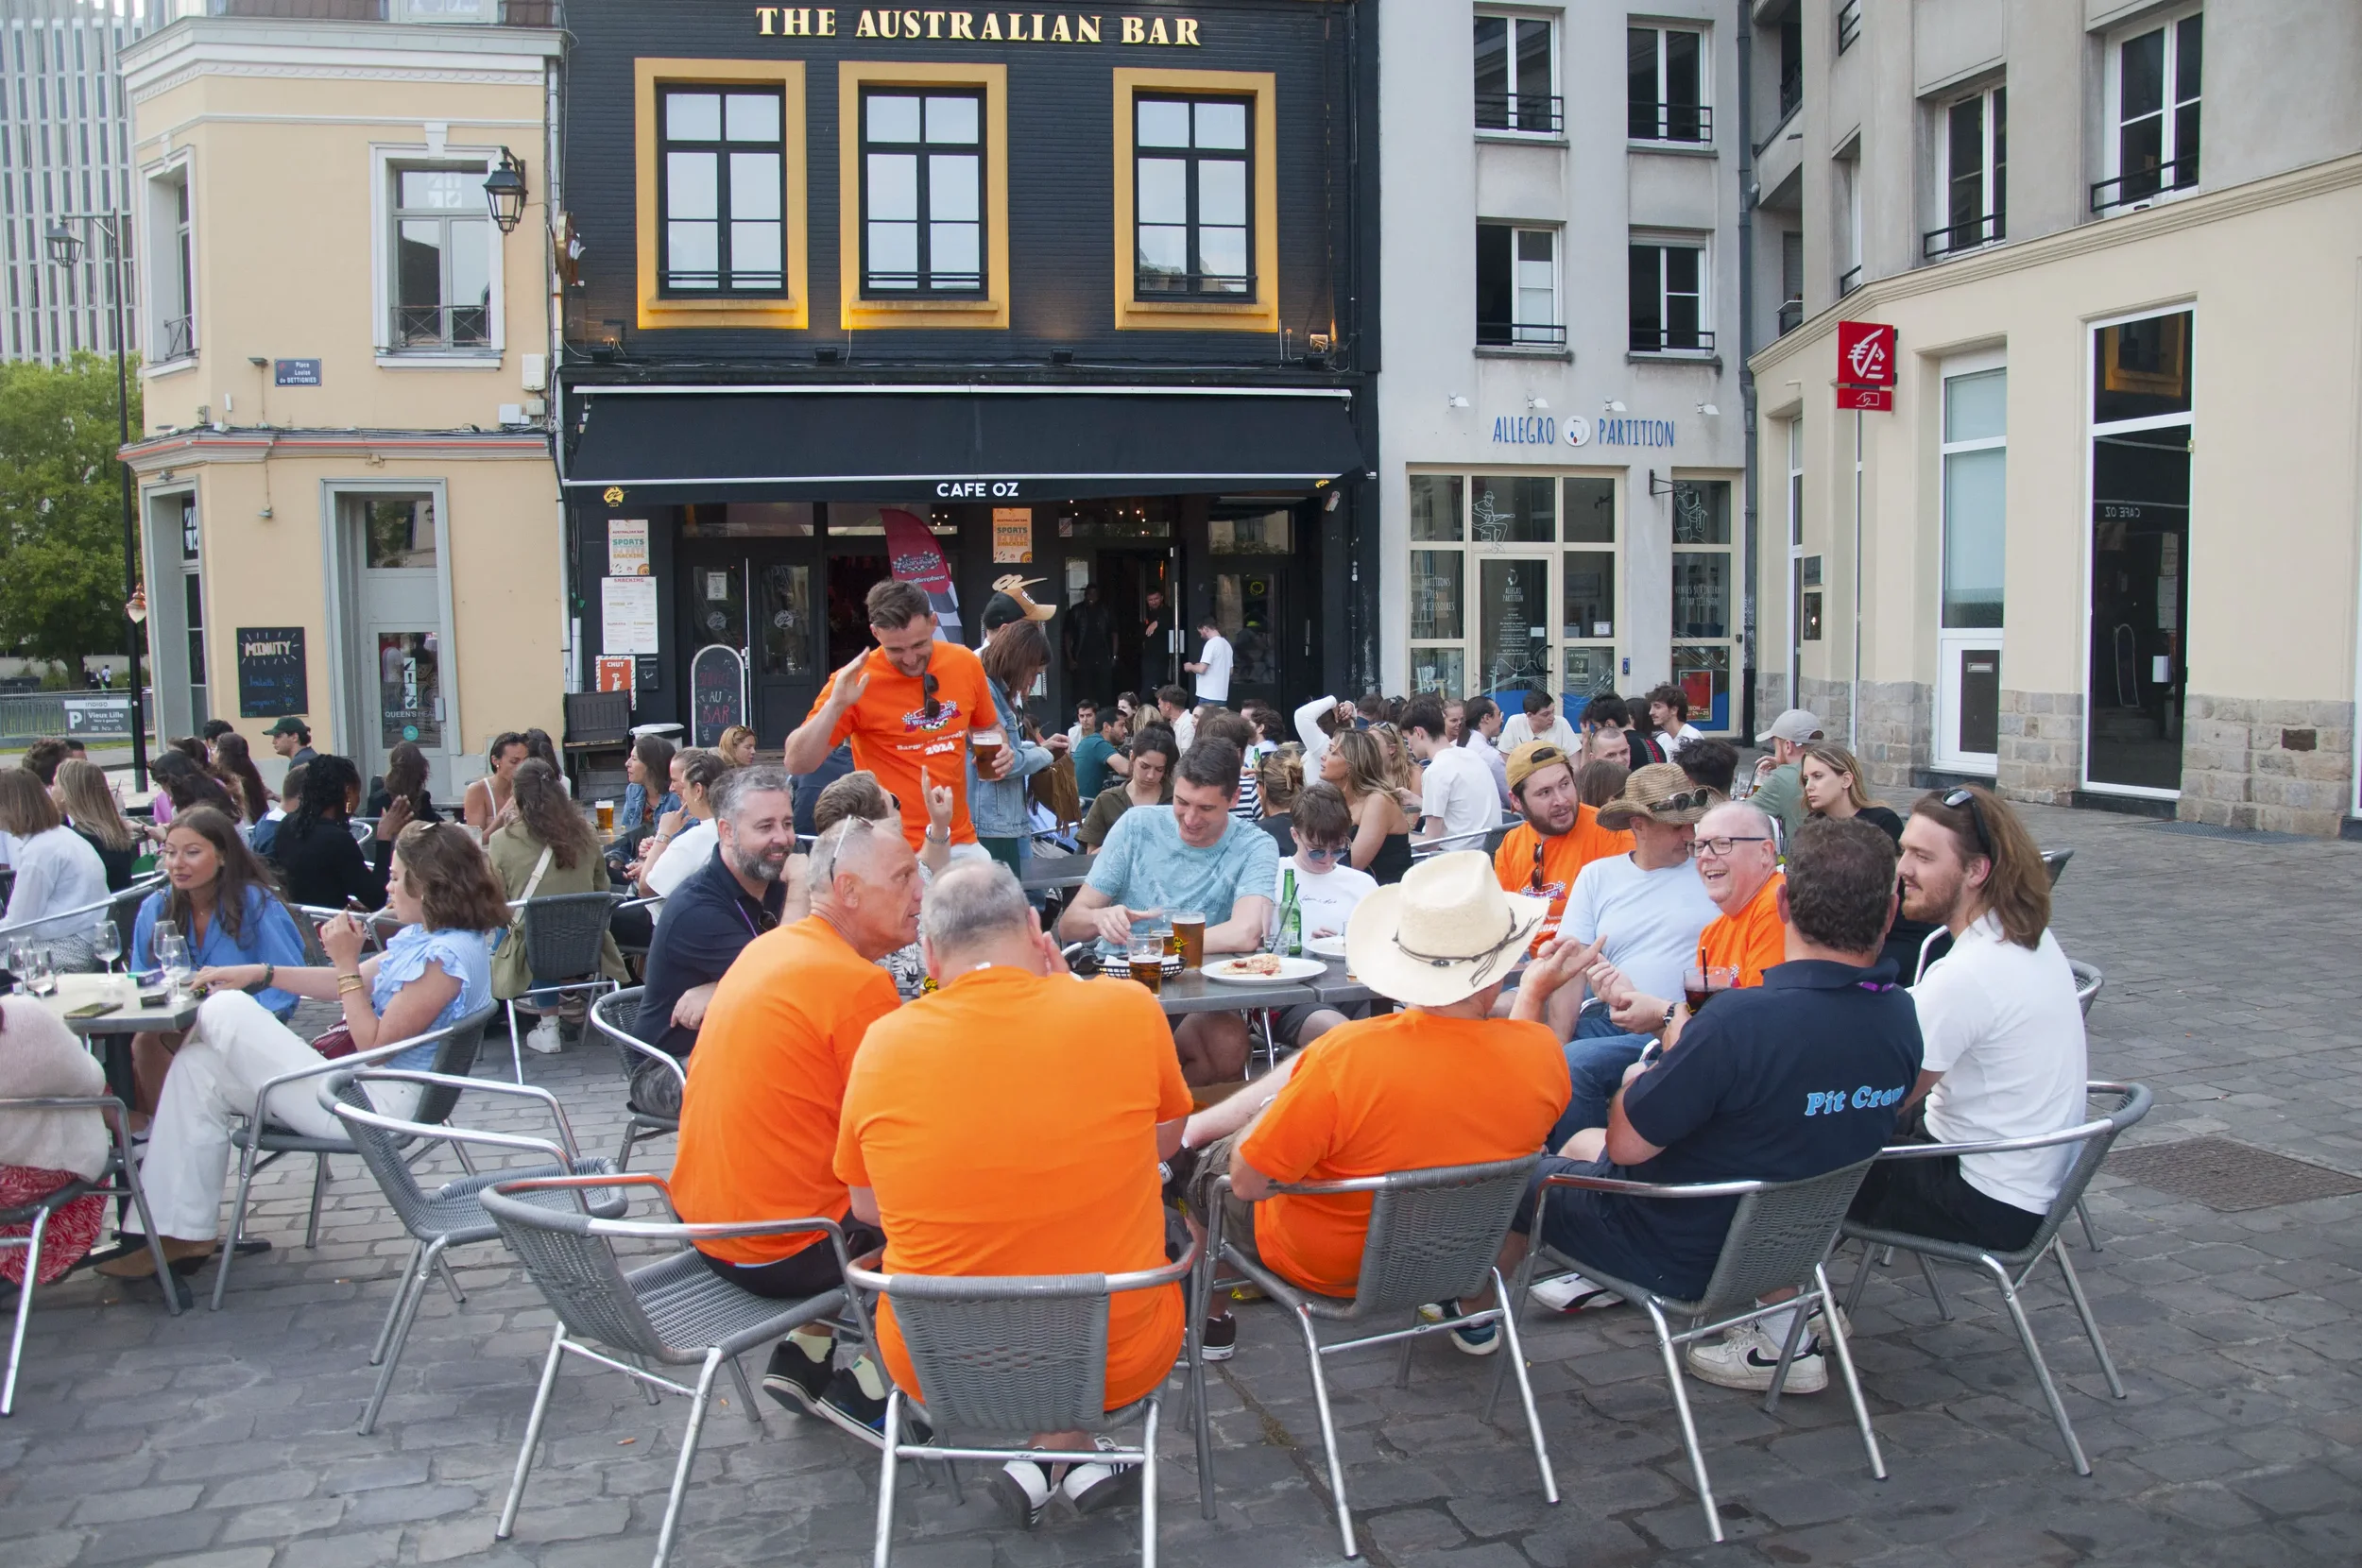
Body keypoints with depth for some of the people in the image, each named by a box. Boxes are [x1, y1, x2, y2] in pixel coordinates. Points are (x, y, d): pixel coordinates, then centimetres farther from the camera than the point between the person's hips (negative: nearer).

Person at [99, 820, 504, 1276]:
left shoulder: (446, 957, -22)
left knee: (225, 1011, -10)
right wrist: (261, 974, 12)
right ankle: (180, 1232, 6)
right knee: (197, 1070, 5)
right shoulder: (423, 936, 11)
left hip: (371, 1105, -11)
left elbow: (374, 1045, -21)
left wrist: (346, 963, -17)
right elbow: (358, 985, 20)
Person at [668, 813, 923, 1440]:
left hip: (705, 1223, 9)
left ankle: (804, 1356, 22)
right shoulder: (859, 985, -20)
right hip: (780, 1252, -9)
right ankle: (866, 1389, 10)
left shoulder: (768, 948, 8)